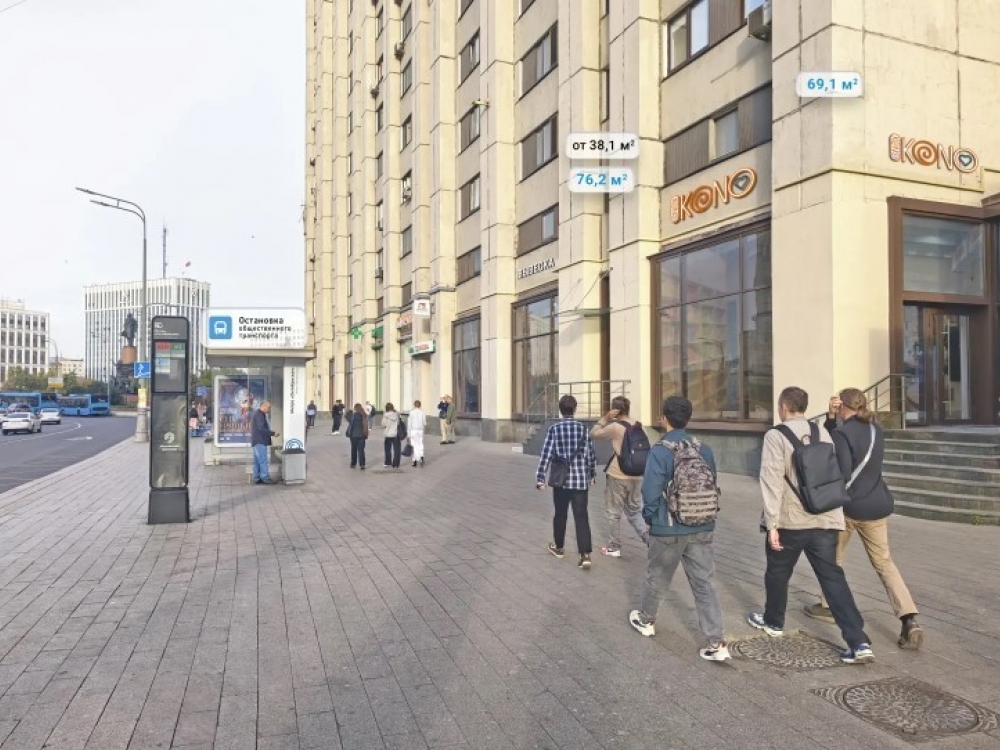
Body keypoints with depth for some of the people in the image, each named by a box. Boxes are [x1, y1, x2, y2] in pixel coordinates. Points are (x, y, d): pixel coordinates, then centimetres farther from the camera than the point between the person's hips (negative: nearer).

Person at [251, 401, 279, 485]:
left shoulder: (258, 414, 19)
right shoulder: (259, 415, -15)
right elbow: (261, 429, -23)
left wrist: (270, 431, 14)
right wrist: (273, 433, -18)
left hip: (257, 441, 11)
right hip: (260, 442, -11)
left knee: (257, 461, 10)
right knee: (263, 461, -8)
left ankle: (257, 479, 13)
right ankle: (265, 478, -7)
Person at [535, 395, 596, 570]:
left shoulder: (554, 429, -5)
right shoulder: (583, 429, 1)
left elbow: (546, 455, -8)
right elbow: (590, 454, 7)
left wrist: (540, 478, -4)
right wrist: (592, 474, 22)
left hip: (561, 480, -1)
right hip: (581, 480, 1)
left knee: (560, 514, 17)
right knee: (581, 517, -1)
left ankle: (558, 547, 34)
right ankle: (585, 555, -10)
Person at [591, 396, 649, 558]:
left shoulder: (614, 427, -12)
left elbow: (594, 434, -1)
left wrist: (605, 418, -1)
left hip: (617, 476, -6)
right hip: (636, 476, 6)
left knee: (613, 512, 8)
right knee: (635, 511, 19)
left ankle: (614, 547, 16)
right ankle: (650, 539, 3)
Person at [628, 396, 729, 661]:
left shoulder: (660, 451, -16)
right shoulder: (705, 449, -1)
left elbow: (651, 492, -16)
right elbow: (714, 487, 6)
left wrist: (650, 518, 3)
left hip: (668, 530, -4)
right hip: (702, 529, 4)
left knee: (657, 578, 18)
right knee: (705, 584, 8)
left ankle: (645, 619, 39)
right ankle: (716, 643, 6)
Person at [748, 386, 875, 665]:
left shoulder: (775, 435, -10)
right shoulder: (822, 433, 7)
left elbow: (772, 480, -17)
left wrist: (771, 524, -16)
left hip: (790, 520, -4)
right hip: (824, 519, 4)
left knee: (778, 572, 17)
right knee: (833, 578, 7)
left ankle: (773, 621, 37)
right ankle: (859, 642, -2)